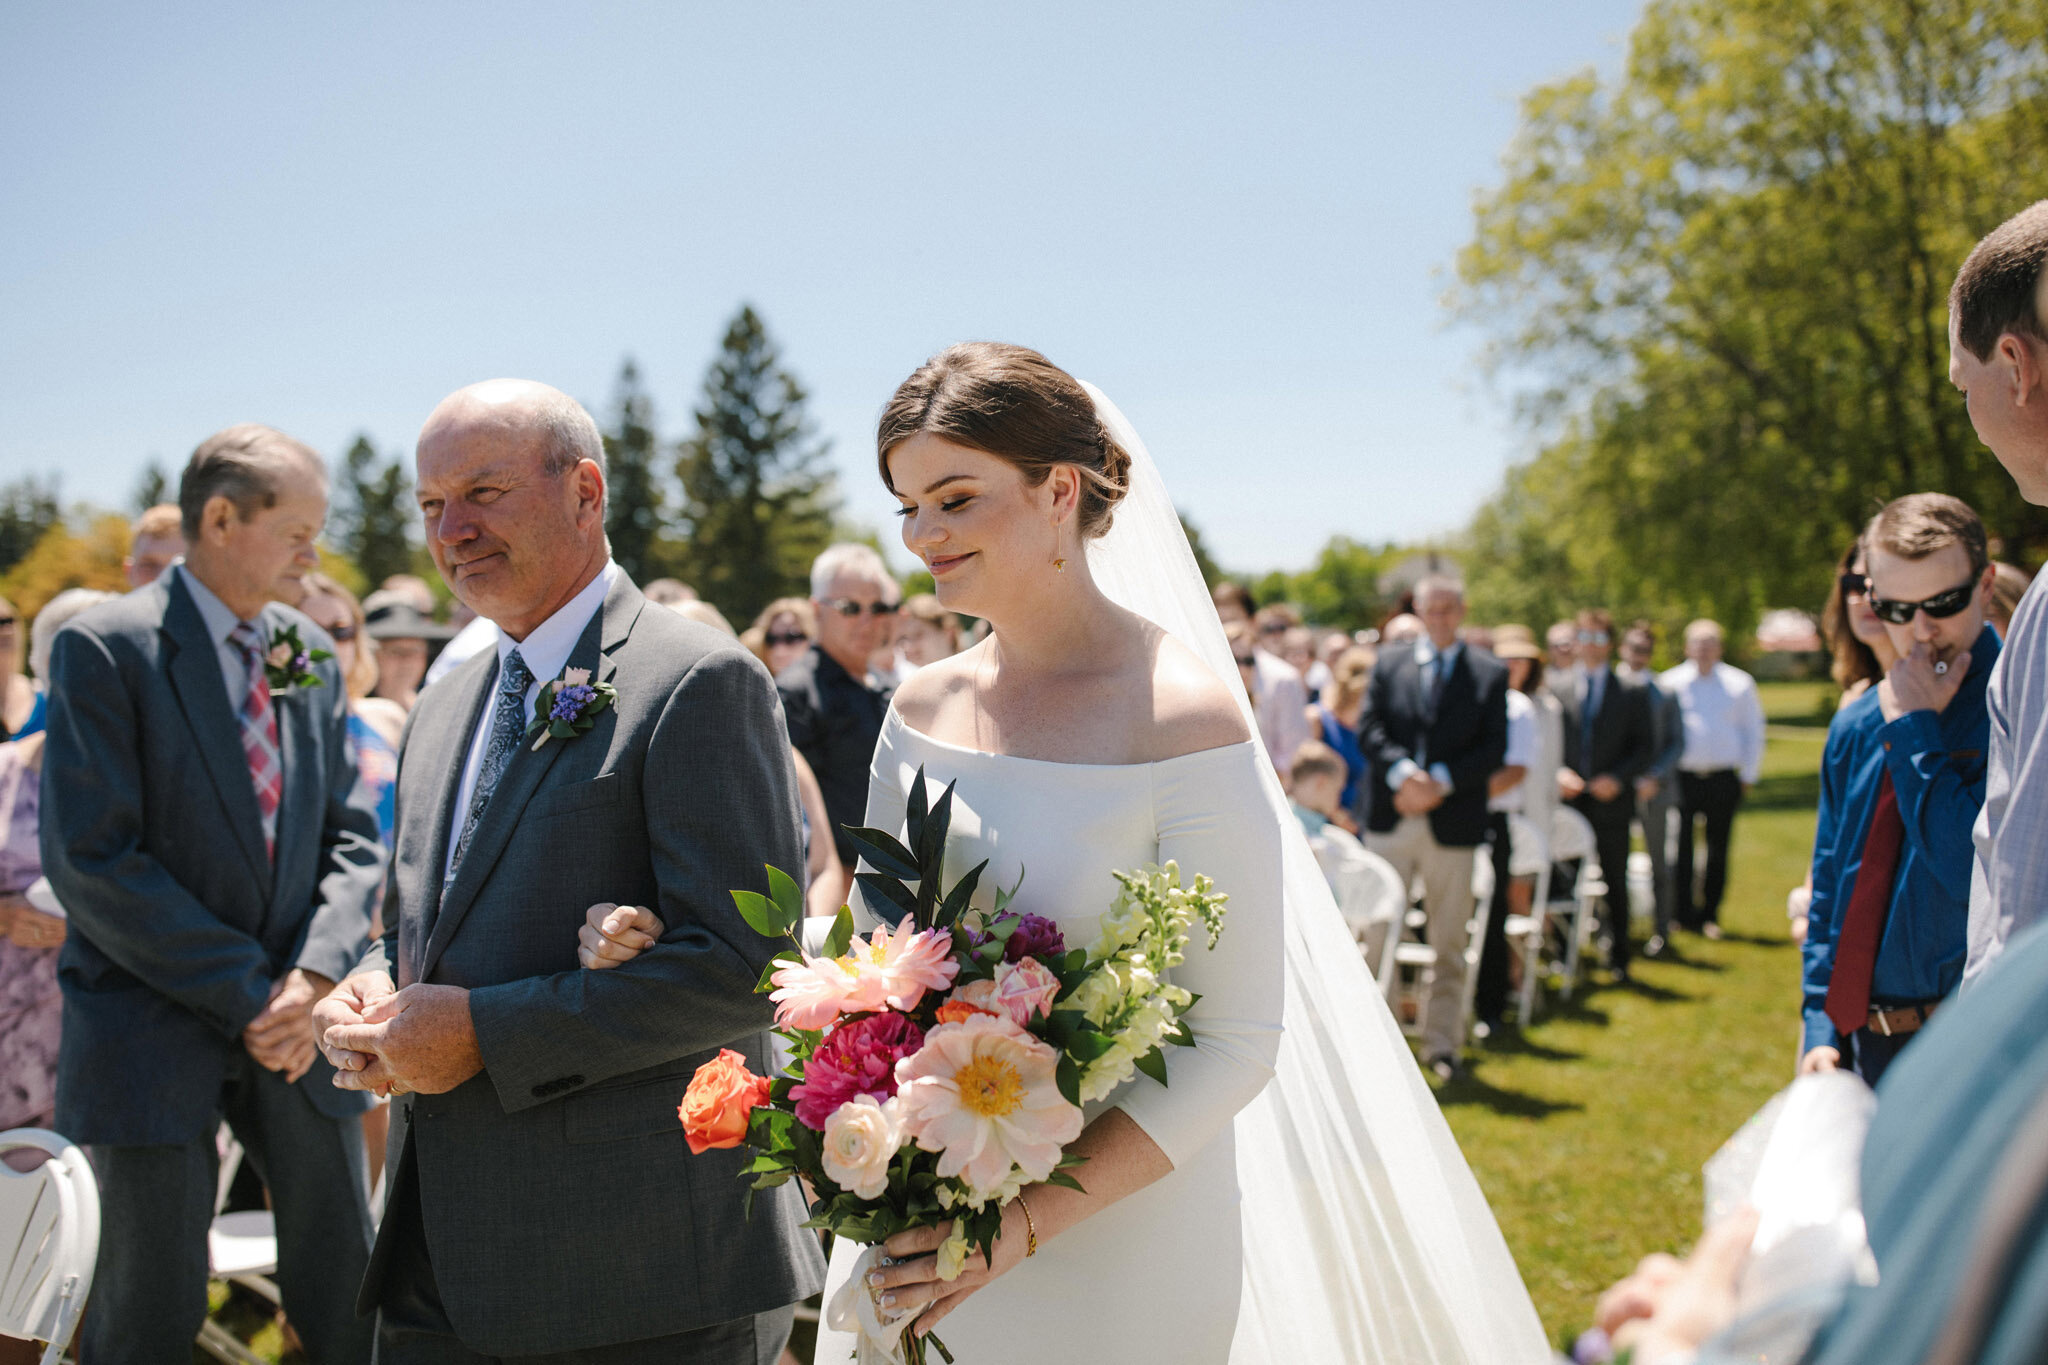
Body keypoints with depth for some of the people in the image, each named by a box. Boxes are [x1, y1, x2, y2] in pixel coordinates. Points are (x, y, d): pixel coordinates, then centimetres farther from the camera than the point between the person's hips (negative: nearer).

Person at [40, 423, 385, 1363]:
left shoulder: (310, 656, 10)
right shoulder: (104, 649, -9)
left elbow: (351, 835, 10)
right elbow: (89, 860, -15)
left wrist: (316, 973, -8)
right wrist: (242, 993, -15)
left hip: (293, 1029, 5)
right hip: (156, 1037, -5)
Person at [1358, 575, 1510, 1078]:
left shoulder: (1490, 673, 5)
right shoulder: (1388, 663, 10)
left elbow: (1495, 749, -2)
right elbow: (1370, 729, 1)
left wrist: (1441, 781, -14)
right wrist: (1402, 771, -16)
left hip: (1453, 825, -1)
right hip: (1391, 819, 1)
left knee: (1449, 942, 5)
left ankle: (1441, 1043, 14)